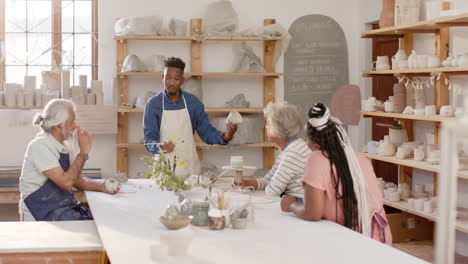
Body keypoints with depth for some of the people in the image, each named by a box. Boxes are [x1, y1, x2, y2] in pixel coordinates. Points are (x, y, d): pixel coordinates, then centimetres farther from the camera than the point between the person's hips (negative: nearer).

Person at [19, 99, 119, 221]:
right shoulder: (40, 146, -16)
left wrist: (101, 186, -3)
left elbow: (78, 181, 15)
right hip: (43, 215, -8)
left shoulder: (63, 146, 11)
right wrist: (83, 152, -17)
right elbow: (66, 182, -24)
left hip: (65, 208, 8)